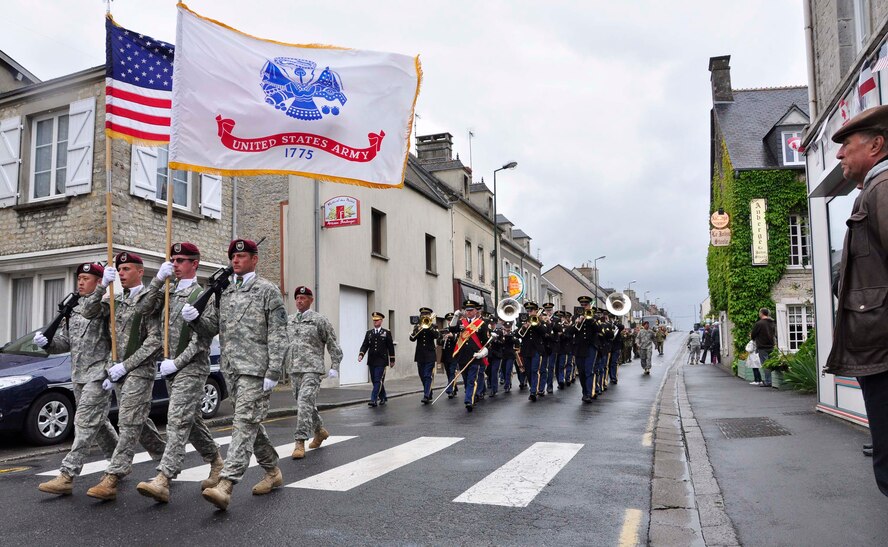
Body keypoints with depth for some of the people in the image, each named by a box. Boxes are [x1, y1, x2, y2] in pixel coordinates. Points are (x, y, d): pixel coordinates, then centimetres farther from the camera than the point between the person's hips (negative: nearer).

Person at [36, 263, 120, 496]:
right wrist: (47, 343, -2)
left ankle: (66, 476, -7)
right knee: (97, 423, 15)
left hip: (99, 374, -8)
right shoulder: (73, 308, 14)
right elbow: (65, 341, 13)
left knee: (85, 423, -9)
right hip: (78, 375, 8)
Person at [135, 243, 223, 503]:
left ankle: (163, 480, -17)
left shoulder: (201, 294, -9)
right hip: (171, 368, 8)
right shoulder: (170, 292, 15)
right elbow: (147, 306, -1)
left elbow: (202, 339, -14)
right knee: (191, 420, 15)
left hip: (191, 368, -8)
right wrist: (158, 279, -8)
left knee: (178, 421, -13)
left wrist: (177, 363, -17)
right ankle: (216, 460, 30)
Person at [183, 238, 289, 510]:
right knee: (251, 424, 14)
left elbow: (278, 333, -9)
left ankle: (225, 485, -16)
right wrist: (195, 317, -8)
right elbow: (212, 326, 15)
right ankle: (273, 472, 28)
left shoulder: (268, 290, -3)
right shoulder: (225, 292, 16)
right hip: (231, 368, 7)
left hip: (255, 369, -7)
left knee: (245, 424, -11)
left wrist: (273, 371, -16)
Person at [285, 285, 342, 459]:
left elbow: (333, 345, 0)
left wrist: (334, 367, -5)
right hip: (294, 370, 6)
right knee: (306, 404, 15)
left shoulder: (319, 320, -1)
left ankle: (300, 442, -14)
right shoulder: (288, 320, 12)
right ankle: (319, 431, 35)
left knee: (304, 403, -16)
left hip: (312, 369, -6)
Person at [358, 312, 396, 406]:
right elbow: (364, 345, 5)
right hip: (371, 361, 4)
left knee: (378, 380, -11)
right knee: (375, 381, 11)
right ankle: (383, 397, 27)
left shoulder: (387, 333, 1)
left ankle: (373, 400, -13)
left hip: (381, 361, -4)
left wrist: (392, 360, 2)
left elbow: (391, 347, 3)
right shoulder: (369, 333, 10)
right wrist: (361, 355, -13)